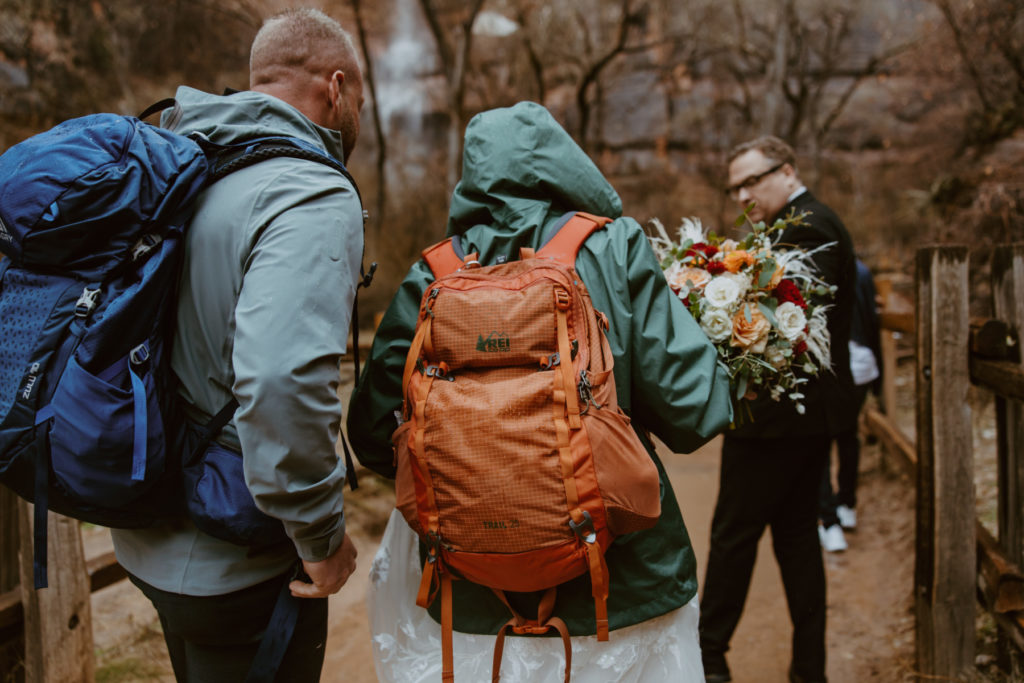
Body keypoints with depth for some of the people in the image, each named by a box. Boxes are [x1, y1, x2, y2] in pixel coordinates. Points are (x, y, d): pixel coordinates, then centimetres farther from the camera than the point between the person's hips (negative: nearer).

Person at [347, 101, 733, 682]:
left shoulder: (432, 274, -3)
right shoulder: (614, 248, -7)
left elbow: (376, 435, -2)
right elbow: (691, 413, -11)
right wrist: (728, 369, 11)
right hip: (619, 597, -1)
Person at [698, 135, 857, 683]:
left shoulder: (804, 227, -15)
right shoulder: (818, 222, 17)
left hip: (780, 411, -10)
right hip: (814, 410, 10)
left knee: (733, 533, 0)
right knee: (796, 531, 15)